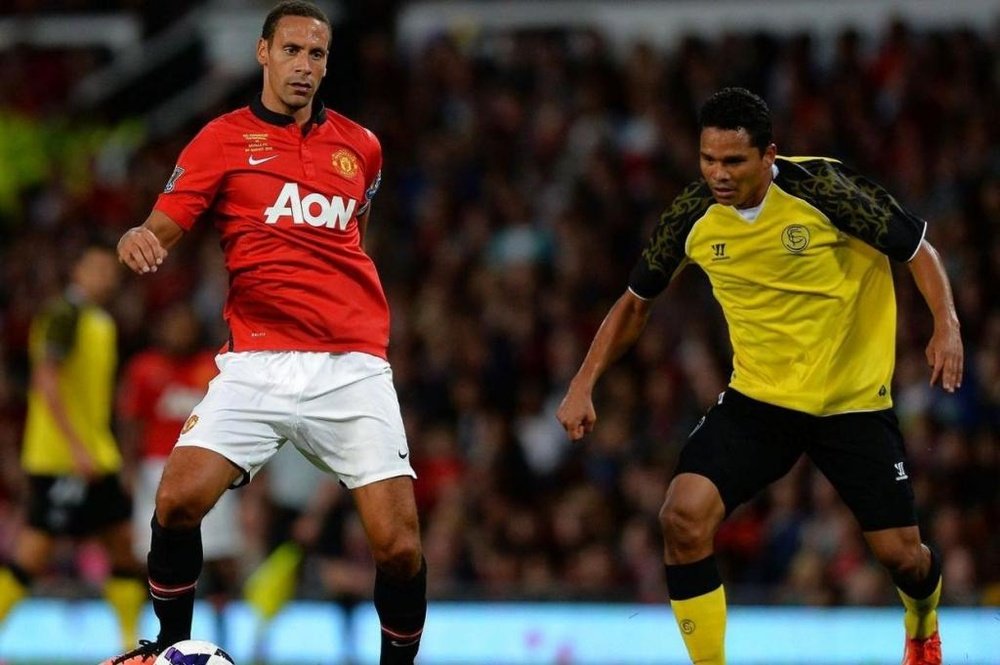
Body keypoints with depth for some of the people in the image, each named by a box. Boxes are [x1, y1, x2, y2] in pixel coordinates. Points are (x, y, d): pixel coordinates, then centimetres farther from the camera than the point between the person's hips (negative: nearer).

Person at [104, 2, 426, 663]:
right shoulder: (223, 138, 5)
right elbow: (163, 229, 0)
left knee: (400, 546, -11)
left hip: (353, 365, 1)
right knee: (177, 502, -19)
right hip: (256, 365, -1)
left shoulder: (361, 146, 14)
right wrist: (138, 239, -23)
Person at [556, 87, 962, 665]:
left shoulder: (824, 189, -19)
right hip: (757, 399, 2)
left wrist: (947, 325, -20)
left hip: (853, 401, -2)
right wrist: (583, 385, 1)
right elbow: (637, 302, 7)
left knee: (901, 553, 2)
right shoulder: (693, 216, -9)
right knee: (684, 517, -21)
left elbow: (918, 248, -6)